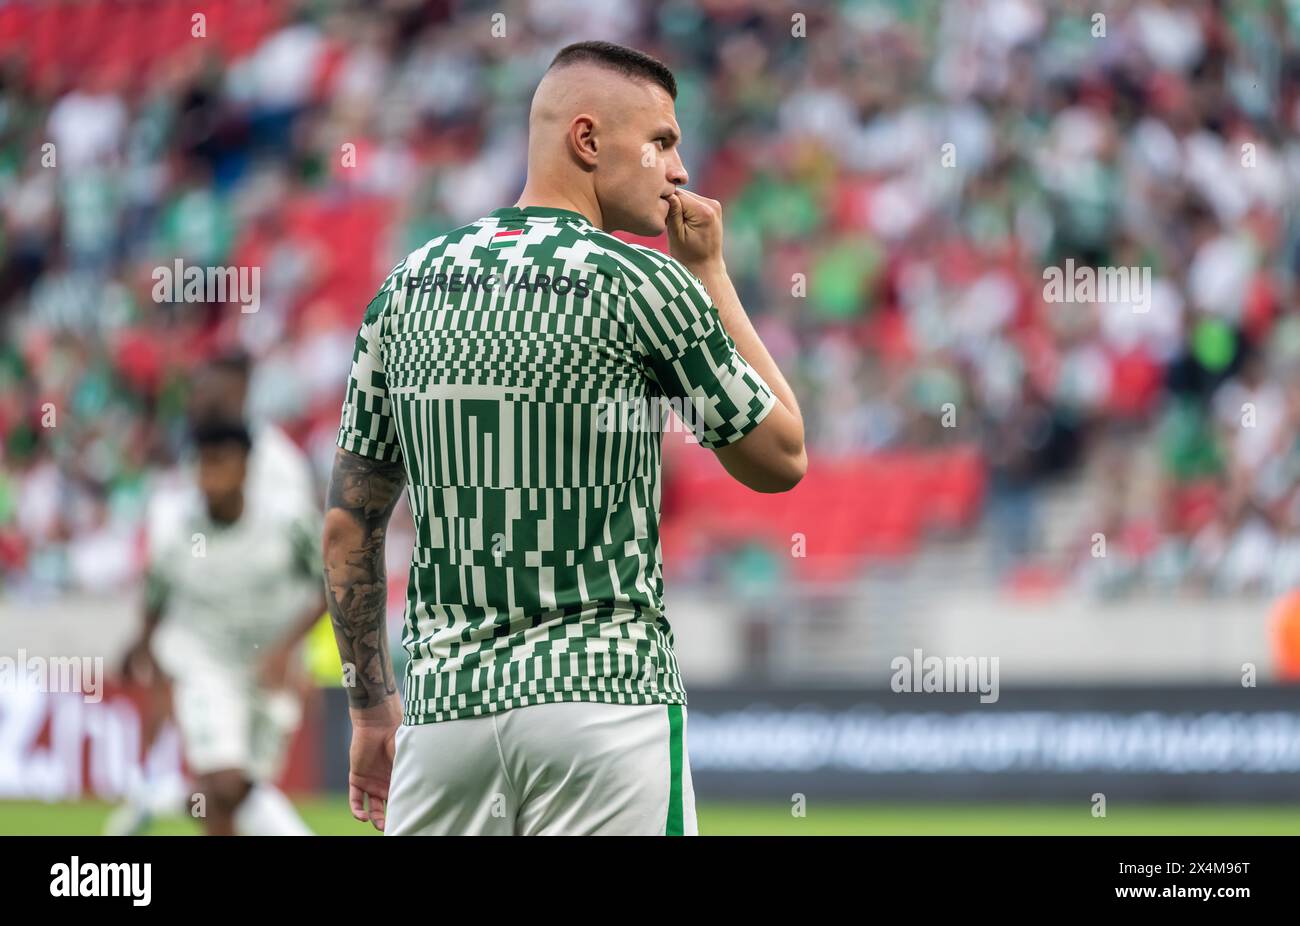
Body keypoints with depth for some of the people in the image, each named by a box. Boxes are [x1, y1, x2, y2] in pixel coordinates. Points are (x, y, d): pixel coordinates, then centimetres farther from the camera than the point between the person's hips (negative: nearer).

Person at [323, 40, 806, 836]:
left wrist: (373, 708, 22)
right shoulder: (643, 286, -5)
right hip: (604, 698, -5)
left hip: (447, 704, 5)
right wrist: (712, 276, 12)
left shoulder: (409, 285, 10)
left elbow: (349, 525, 13)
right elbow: (781, 459, 7)